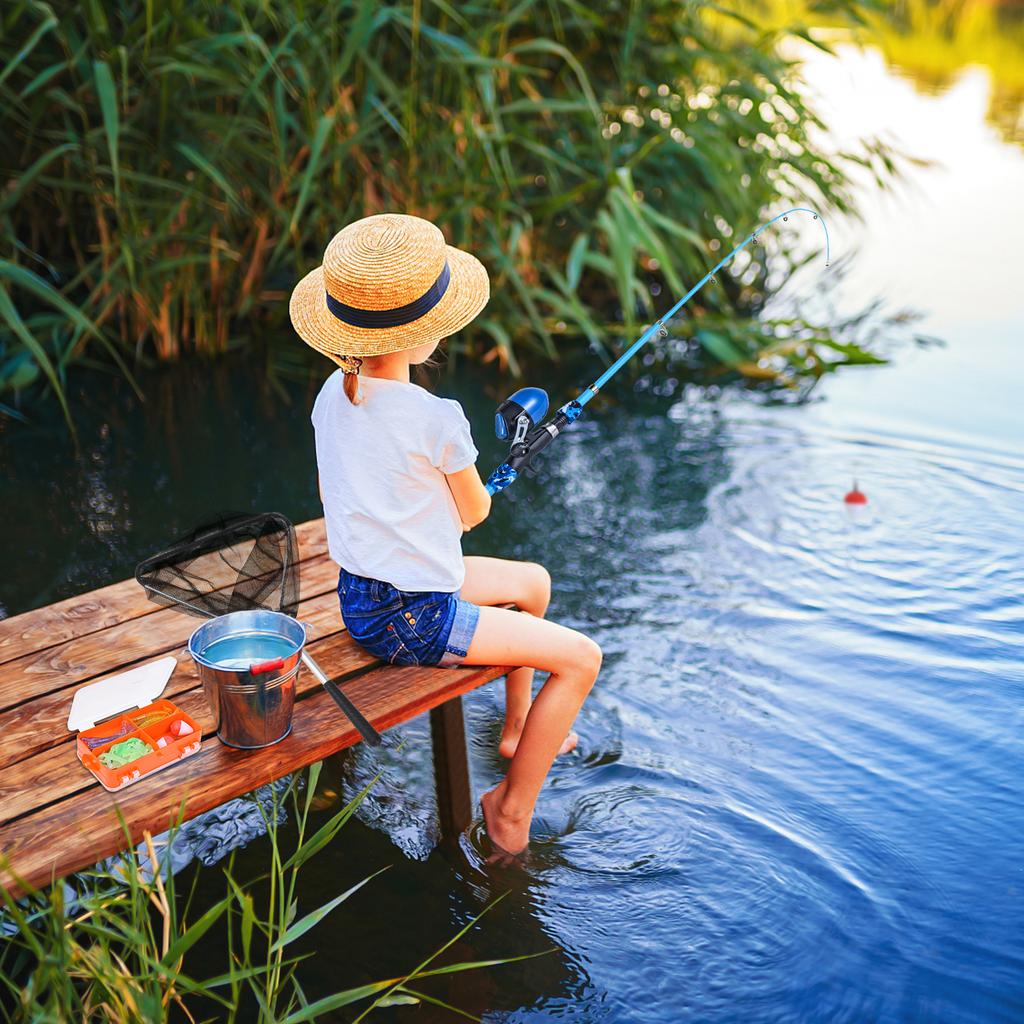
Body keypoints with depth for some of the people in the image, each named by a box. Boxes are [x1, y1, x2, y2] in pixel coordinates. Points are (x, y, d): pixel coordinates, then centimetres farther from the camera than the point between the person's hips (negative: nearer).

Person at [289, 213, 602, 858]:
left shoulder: (333, 395, -1)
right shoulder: (437, 419, -23)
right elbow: (474, 512, -6)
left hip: (359, 594, 9)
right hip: (410, 621, -9)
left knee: (533, 582, 25)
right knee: (581, 658, -3)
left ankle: (519, 728, 41)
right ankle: (513, 810, 11)